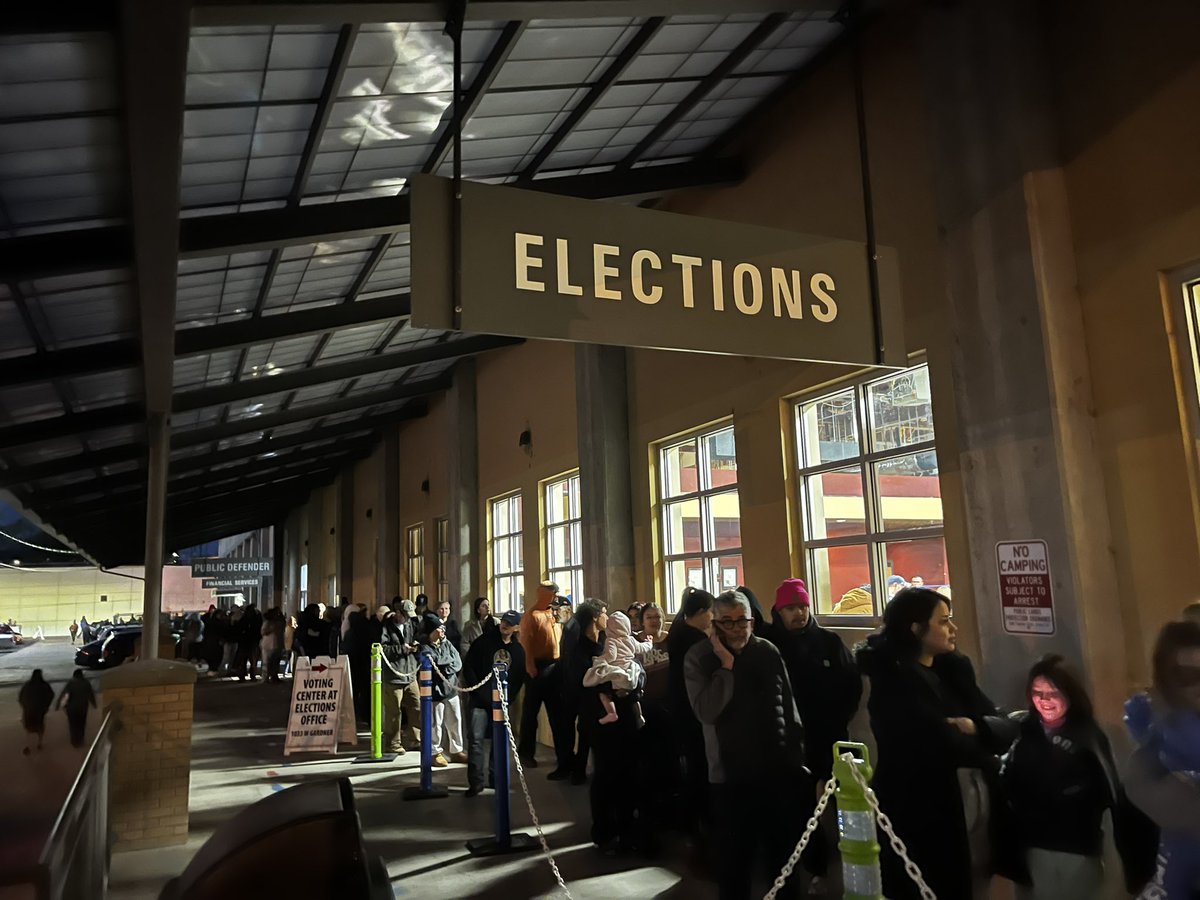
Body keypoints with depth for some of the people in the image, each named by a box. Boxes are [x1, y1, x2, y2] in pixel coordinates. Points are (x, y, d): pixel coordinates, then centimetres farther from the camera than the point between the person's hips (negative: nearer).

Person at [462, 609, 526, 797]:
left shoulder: (518, 650, 7)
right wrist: (479, 691, -10)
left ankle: (496, 778, 20)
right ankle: (475, 781, -3)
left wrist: (509, 700, -2)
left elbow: (519, 679, 10)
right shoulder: (483, 641, -2)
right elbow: (468, 667, -4)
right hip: (480, 700, -3)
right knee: (476, 739, -9)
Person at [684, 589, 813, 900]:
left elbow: (789, 708, 9)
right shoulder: (699, 657, -7)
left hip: (778, 770, 3)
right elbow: (706, 711, -21)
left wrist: (797, 757, 9)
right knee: (735, 856, 6)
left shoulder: (768, 652, 0)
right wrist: (726, 665, -22)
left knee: (784, 852, 16)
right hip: (731, 775, -2)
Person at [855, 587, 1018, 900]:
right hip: (920, 817, -7)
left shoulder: (953, 668, 7)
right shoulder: (895, 680, -16)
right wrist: (990, 763, -5)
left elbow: (1007, 727, 2)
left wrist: (976, 727, -19)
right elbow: (943, 745, -23)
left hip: (973, 811, 7)